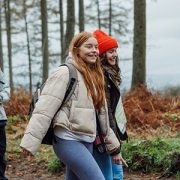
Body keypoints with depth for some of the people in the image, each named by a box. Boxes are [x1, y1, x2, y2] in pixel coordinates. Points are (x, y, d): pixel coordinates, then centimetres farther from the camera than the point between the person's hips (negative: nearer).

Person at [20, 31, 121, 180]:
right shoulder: (66, 73, -9)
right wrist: (31, 141, -23)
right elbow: (45, 108, -16)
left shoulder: (94, 76, 16)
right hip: (68, 140, -8)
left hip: (87, 141, 8)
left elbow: (102, 115, 21)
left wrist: (113, 145, 21)